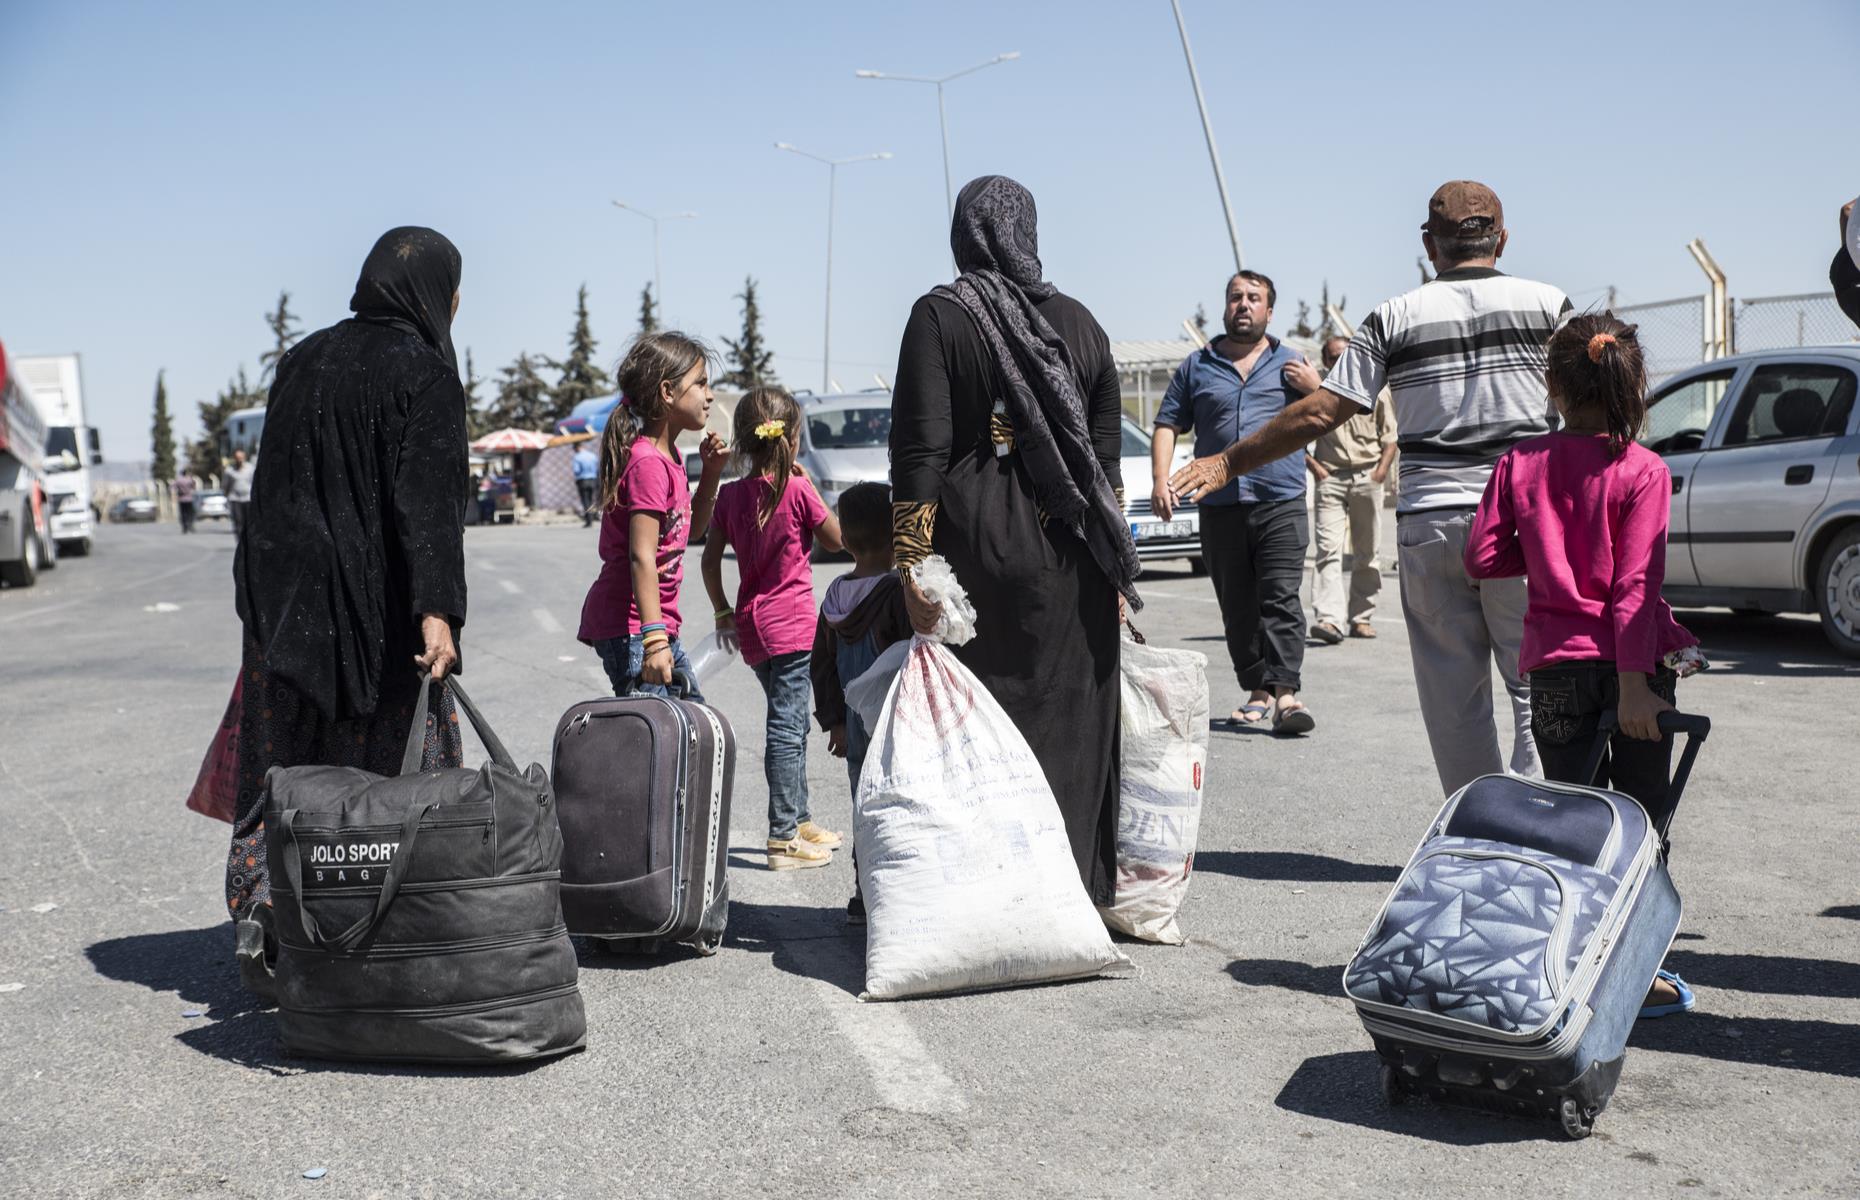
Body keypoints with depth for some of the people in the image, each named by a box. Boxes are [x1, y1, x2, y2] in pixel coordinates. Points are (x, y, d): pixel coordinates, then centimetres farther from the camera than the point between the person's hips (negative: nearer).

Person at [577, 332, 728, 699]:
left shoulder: (670, 457, 13)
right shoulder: (648, 462, -18)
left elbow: (690, 529, 26)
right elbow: (641, 556, -24)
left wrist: (711, 472, 11)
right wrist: (654, 635, -29)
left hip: (659, 624, 11)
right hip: (631, 628, -11)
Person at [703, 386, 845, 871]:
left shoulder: (730, 494, 4)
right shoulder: (796, 489, -11)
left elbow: (710, 561, 6)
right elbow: (834, 539, 1)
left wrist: (723, 613, 16)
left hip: (751, 628, 6)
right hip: (791, 625, -6)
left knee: (792, 721, 18)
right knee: (786, 727, -5)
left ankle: (800, 820, 29)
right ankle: (784, 839, -4)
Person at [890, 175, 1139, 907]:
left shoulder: (941, 316, -4)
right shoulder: (1077, 321, 10)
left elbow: (921, 448, -11)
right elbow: (1109, 448, 12)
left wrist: (911, 563, -10)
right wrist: (1114, 567, 18)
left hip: (983, 548, -4)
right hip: (1074, 559, 4)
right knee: (1073, 718, 11)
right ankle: (1080, 892, 17)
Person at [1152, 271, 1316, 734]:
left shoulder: (1292, 363, 14)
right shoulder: (1197, 366, 16)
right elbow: (1168, 425, 15)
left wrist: (1316, 388, -5)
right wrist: (1160, 479, 1)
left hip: (1281, 504, -2)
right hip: (1219, 508, 2)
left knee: (1281, 599, -12)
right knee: (1237, 607, 5)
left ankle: (1285, 693, -17)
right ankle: (1258, 691, 14)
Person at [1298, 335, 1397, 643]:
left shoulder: (1375, 389, 9)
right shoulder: (1313, 389, 6)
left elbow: (1390, 435, 10)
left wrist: (1382, 470, -3)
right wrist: (1312, 466, -3)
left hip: (1367, 477, 2)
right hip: (1331, 477, -2)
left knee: (1366, 553, 5)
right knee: (1328, 549, -14)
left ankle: (1361, 618, 13)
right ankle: (1328, 619, -23)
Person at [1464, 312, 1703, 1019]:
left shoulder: (1521, 463, 0)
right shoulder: (1642, 471, -7)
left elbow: (1482, 558, 1)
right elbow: (1636, 583, -13)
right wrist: (1634, 682, -16)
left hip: (1554, 664, 2)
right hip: (1626, 663, -2)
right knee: (1642, 820, 9)